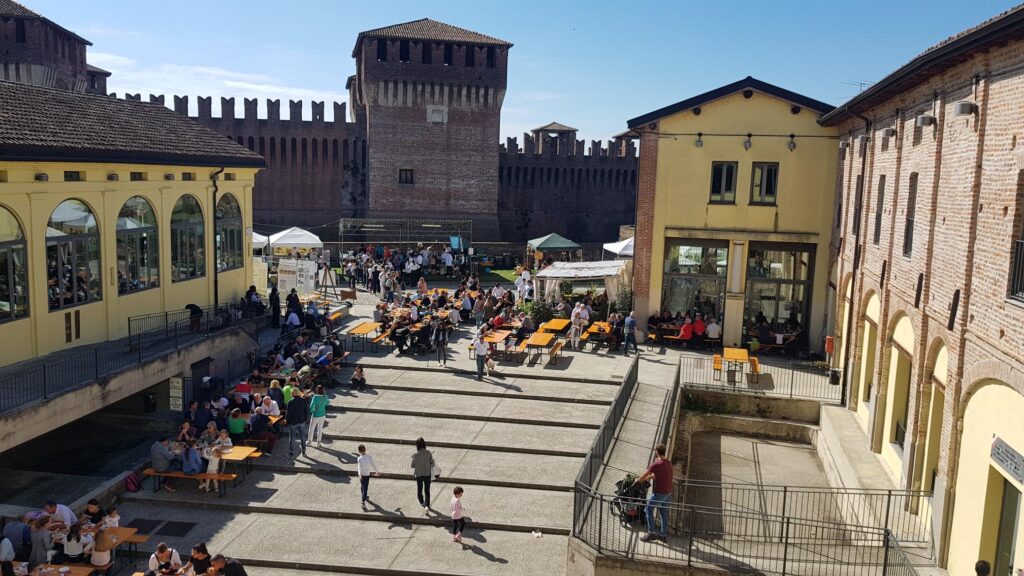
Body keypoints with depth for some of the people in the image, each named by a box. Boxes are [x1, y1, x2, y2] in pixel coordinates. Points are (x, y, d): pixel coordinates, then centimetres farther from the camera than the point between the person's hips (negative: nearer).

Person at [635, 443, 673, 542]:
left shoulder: (655, 464, -19)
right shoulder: (669, 463, 4)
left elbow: (643, 476, -9)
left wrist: (638, 480, 12)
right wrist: (649, 477, 25)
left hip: (658, 493, -7)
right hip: (668, 493, 7)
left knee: (649, 511, 7)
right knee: (664, 513, 16)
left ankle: (651, 533, 8)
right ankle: (664, 534, 22)